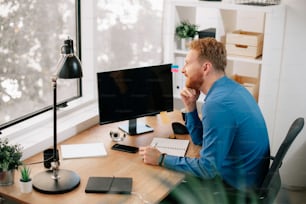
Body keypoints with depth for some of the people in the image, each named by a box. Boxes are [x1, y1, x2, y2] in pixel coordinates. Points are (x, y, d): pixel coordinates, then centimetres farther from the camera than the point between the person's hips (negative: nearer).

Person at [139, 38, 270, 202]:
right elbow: (200, 140, 11)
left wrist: (161, 159, -16)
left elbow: (207, 170, -24)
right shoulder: (228, 88, 4)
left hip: (237, 188, -8)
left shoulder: (218, 103, -27)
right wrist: (190, 106, -3)